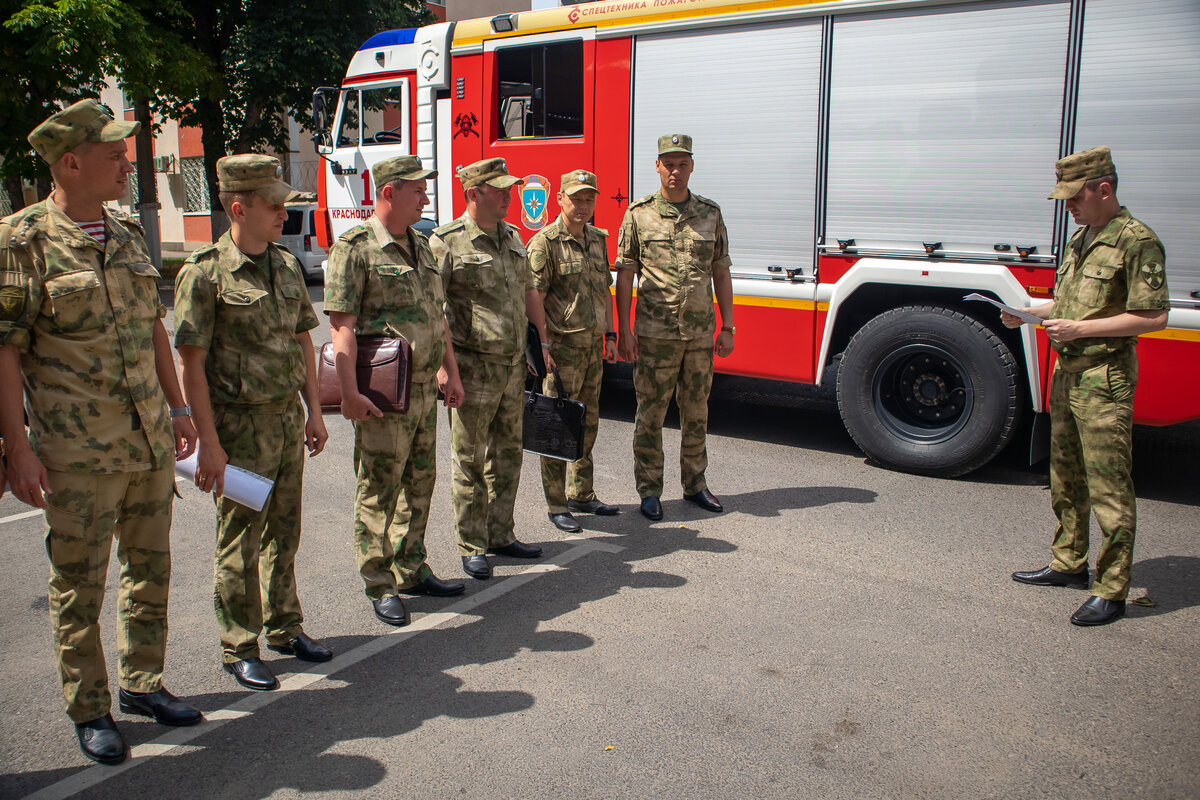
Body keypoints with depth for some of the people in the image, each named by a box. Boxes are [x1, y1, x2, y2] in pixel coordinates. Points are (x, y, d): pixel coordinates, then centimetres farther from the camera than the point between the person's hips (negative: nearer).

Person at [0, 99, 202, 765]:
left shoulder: (127, 234, 10)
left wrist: (177, 407, 15)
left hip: (150, 440, 6)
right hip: (78, 451, -6)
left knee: (150, 568, 15)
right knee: (78, 585, 6)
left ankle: (142, 683, 32)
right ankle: (89, 711, 22)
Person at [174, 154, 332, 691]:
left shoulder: (287, 266, 8)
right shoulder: (205, 274, -13)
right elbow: (191, 365, -14)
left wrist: (313, 412, 12)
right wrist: (209, 444, -17)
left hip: (288, 419, 6)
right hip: (240, 426, -6)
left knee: (283, 532, 16)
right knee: (240, 542, 4)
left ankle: (285, 627, 31)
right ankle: (238, 649, 19)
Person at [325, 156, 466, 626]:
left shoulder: (420, 247, 14)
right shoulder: (355, 248, -11)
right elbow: (341, 324, -17)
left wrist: (449, 370, 18)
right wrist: (349, 392, -23)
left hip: (425, 388, 8)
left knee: (419, 484, 15)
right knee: (379, 491, 2)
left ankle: (412, 571, 29)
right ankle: (380, 586, 13)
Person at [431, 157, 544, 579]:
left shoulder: (512, 237, 11)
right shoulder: (447, 242, -10)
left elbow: (528, 293, 20)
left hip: (514, 365, 7)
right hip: (474, 367, -7)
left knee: (507, 453, 14)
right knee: (469, 459, 3)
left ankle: (501, 535, 28)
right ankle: (471, 547, 14)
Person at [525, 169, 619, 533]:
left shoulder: (597, 240, 12)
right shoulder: (545, 243, -11)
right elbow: (533, 296, -16)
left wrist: (609, 335, 13)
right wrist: (541, 344, -20)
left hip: (592, 347, 7)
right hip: (562, 348, -7)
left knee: (587, 422, 15)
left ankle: (582, 494, 28)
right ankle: (556, 506, 7)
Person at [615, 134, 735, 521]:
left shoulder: (710, 214, 7)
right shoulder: (639, 214, -1)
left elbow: (721, 273, 9)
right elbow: (625, 275, -2)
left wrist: (727, 327, 4)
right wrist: (624, 331, -7)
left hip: (700, 333, 3)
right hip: (655, 333, -3)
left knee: (696, 412, 12)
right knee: (651, 413, 4)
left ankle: (694, 483, 26)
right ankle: (649, 490, 15)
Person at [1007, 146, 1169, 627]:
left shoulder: (1136, 242, -12)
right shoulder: (1081, 240, 15)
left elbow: (1153, 317, -16)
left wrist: (1081, 328, -19)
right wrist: (1028, 314, 7)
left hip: (1105, 379, -9)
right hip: (1067, 371, 9)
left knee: (1108, 488, -5)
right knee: (1066, 479, 17)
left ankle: (1111, 592, 2)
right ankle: (1069, 564, 31)